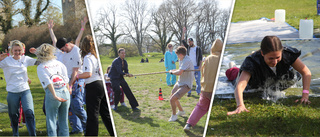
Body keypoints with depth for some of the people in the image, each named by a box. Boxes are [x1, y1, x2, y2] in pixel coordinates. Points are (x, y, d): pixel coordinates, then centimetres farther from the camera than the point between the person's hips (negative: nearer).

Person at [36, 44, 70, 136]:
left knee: (51, 121, 7)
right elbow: (66, 79, 8)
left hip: (52, 94, -4)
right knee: (63, 121, 14)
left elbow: (48, 82, -10)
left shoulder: (40, 67, 3)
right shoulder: (59, 63, 15)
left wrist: (55, 96, -15)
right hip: (65, 92, 4)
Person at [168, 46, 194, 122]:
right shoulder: (181, 59, 3)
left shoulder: (187, 61, -28)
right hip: (179, 82, 10)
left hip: (185, 85, -10)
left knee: (172, 99, -17)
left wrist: (172, 71, -15)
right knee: (172, 97, 25)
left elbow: (179, 72, -36)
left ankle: (174, 115, 8)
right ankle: (181, 111, 46)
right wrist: (174, 71, -3)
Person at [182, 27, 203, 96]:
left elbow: (200, 58, 1)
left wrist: (200, 65, -9)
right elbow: (183, 41, 5)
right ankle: (189, 92, 8)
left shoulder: (198, 48, 4)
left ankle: (198, 92, 12)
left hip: (196, 67, -2)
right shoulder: (188, 47, 12)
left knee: (198, 80, 2)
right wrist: (183, 32, -1)